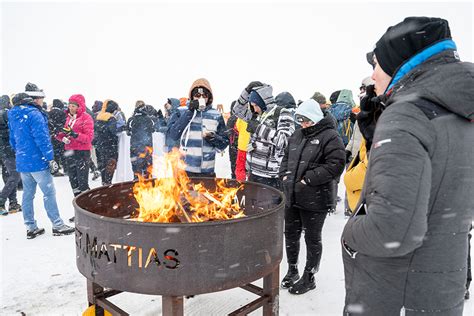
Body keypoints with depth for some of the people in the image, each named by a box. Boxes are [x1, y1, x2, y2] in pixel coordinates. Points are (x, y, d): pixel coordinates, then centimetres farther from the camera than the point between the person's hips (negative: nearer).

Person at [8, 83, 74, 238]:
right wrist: (51, 159, -16)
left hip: (21, 162, 9)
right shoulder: (34, 114, -16)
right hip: (37, 161, -8)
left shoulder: (14, 114, 12)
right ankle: (57, 225, 5)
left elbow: (13, 138, 19)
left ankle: (31, 227, 20)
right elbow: (42, 138, -19)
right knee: (49, 192, -1)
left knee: (28, 193, 13)